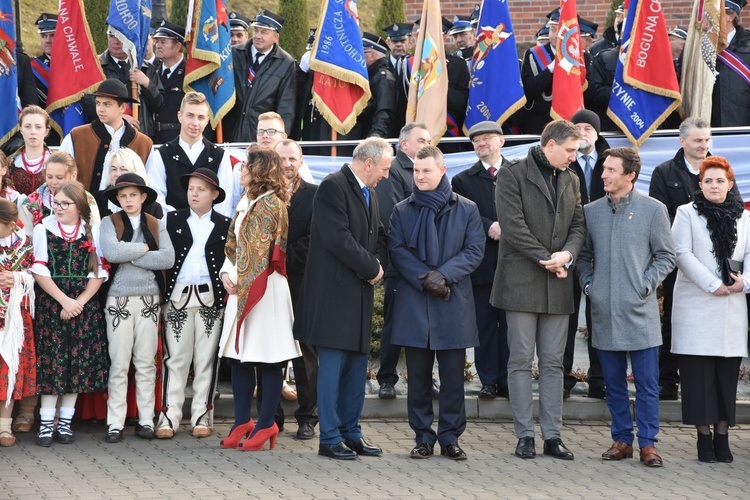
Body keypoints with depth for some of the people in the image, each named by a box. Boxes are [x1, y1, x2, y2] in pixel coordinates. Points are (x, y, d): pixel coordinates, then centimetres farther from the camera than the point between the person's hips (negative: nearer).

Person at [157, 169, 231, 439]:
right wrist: (162, 291, -3)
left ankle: (202, 416, 10)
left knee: (206, 359, 3)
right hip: (178, 296, 0)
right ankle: (169, 417, 1)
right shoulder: (173, 220, 8)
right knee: (176, 358, 0)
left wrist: (227, 293, -5)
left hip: (210, 298, 0)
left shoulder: (225, 225, 7)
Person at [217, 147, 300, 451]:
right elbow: (233, 244, 19)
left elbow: (260, 252, -11)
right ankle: (242, 423, 16)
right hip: (241, 289, 9)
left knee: (268, 358, -2)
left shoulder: (271, 204, -10)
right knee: (239, 356, 9)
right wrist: (226, 273, 4)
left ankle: (265, 425, 2)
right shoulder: (246, 203, 16)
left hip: (263, 289, -9)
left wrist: (241, 281, -6)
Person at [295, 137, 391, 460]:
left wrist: (377, 263, 0)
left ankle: (351, 432, 18)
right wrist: (371, 268, -12)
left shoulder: (369, 194, 17)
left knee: (357, 366, 11)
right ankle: (330, 438, 1)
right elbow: (337, 239, -20)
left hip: (360, 293, 9)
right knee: (332, 365, -4)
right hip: (335, 292, -9)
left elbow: (378, 236, 21)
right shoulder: (333, 187, -12)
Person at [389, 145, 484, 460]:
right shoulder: (402, 211, 9)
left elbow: (474, 251, -1)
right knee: (418, 376, 4)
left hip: (454, 303, -1)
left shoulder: (466, 210, 6)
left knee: (453, 375, 1)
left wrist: (444, 275, -14)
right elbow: (397, 251, 1)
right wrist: (424, 279, -13)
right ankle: (423, 437, 11)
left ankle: (450, 437, 9)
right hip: (413, 304, 1)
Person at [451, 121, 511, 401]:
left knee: (510, 323, 3)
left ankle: (507, 380, 9)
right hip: (482, 264, 1)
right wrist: (488, 227, -13)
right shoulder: (463, 181, 10)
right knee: (485, 324, 3)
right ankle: (488, 381, 8)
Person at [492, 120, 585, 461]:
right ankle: (525, 435, 4)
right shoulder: (513, 175, -4)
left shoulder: (571, 180, 16)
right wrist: (547, 259, -12)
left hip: (557, 285, 5)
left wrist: (567, 254, -8)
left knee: (553, 363, 5)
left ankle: (552, 435, 8)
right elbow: (513, 226, -12)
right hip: (521, 281, -5)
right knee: (521, 361, -1)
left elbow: (578, 226, 13)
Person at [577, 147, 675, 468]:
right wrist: (588, 284, 3)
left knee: (647, 382, 0)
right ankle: (622, 439, 19)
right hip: (604, 312, 3)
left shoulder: (653, 210, -1)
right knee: (614, 382, 10)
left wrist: (646, 285, -7)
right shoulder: (591, 211, 6)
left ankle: (647, 443, 6)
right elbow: (583, 255, 17)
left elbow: (666, 256, 3)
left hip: (640, 311, -3)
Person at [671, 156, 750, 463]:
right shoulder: (687, 213, 3)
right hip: (697, 308, -3)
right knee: (699, 374, -4)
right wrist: (712, 285, -14)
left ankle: (722, 436, 5)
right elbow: (682, 254, -7)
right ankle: (704, 436, -1)